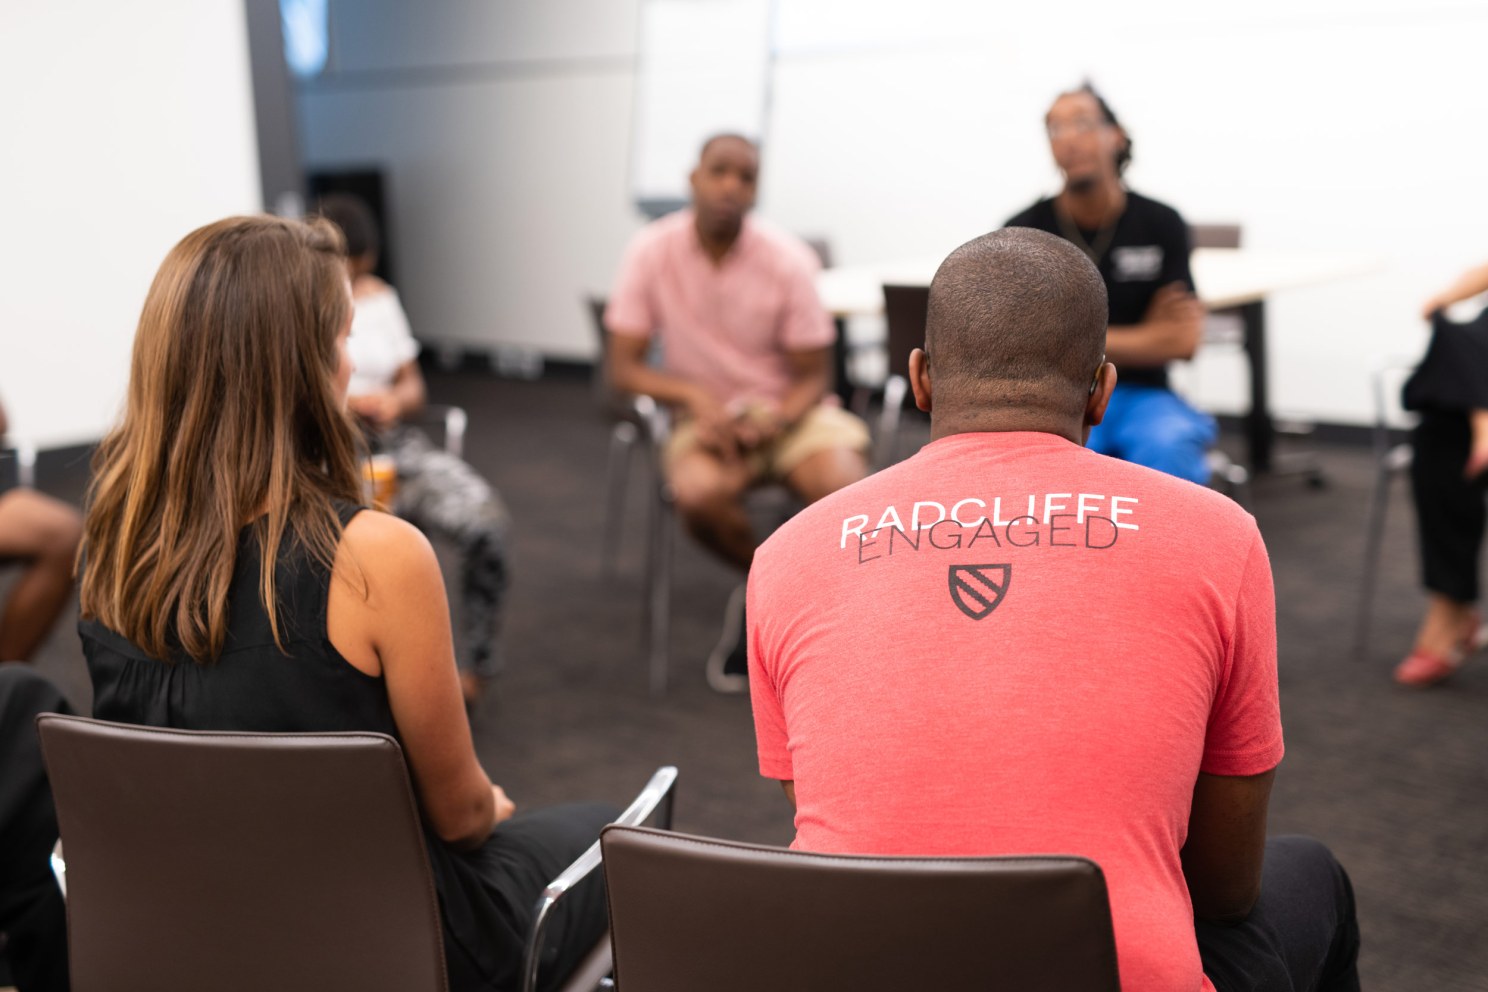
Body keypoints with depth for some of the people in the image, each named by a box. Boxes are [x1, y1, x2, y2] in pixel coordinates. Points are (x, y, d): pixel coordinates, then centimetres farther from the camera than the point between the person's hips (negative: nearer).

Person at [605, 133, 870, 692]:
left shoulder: (787, 260, -11)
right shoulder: (652, 252, -9)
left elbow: (814, 377, -4)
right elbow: (624, 367, -8)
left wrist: (774, 420, -25)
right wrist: (695, 396, -25)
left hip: (785, 410, 0)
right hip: (706, 415, 0)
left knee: (846, 490, -31)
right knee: (699, 495, -34)